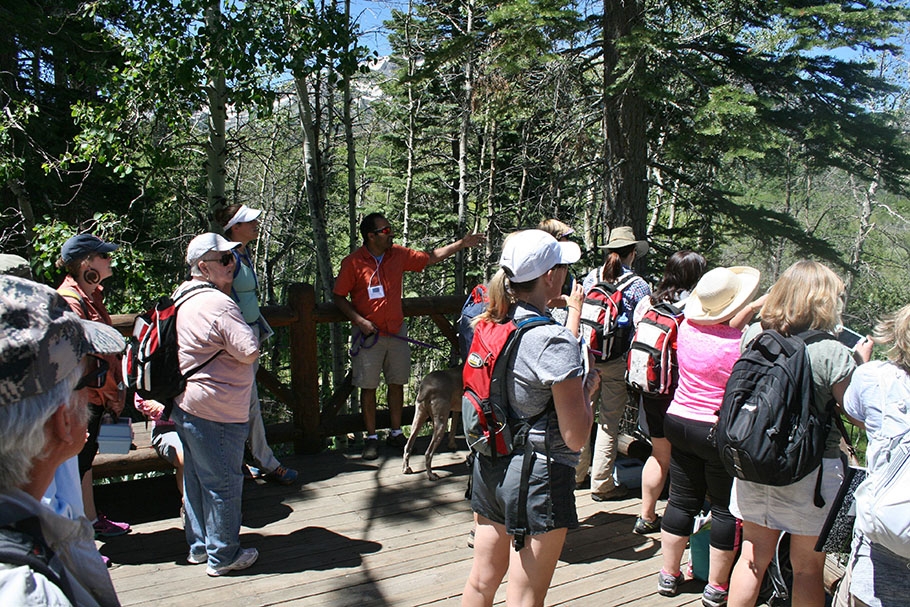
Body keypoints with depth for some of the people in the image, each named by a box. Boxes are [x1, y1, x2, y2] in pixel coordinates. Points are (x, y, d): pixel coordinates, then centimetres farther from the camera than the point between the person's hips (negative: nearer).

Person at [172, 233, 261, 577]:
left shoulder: (182, 298, 9)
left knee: (196, 477, 20)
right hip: (216, 412, -10)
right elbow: (250, 351, -22)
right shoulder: (218, 304, -22)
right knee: (223, 482, 4)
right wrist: (247, 338, -3)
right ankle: (222, 556, 16)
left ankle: (199, 546, 35)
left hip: (186, 404, 10)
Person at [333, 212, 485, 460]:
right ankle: (371, 438, 15)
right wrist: (359, 320, -16)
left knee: (397, 383, 10)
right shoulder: (353, 262, -9)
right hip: (368, 334, -4)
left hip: (396, 331, 4)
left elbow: (431, 258, 10)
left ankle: (396, 433, 23)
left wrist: (461, 244, 4)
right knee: (368, 387, 3)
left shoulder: (399, 255, 2)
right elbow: (338, 296, -4)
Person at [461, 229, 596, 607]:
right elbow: (576, 437, -19)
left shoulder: (488, 325, 0)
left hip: (490, 467, 8)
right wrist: (588, 389, -2)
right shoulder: (554, 342, -21)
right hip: (539, 474, -7)